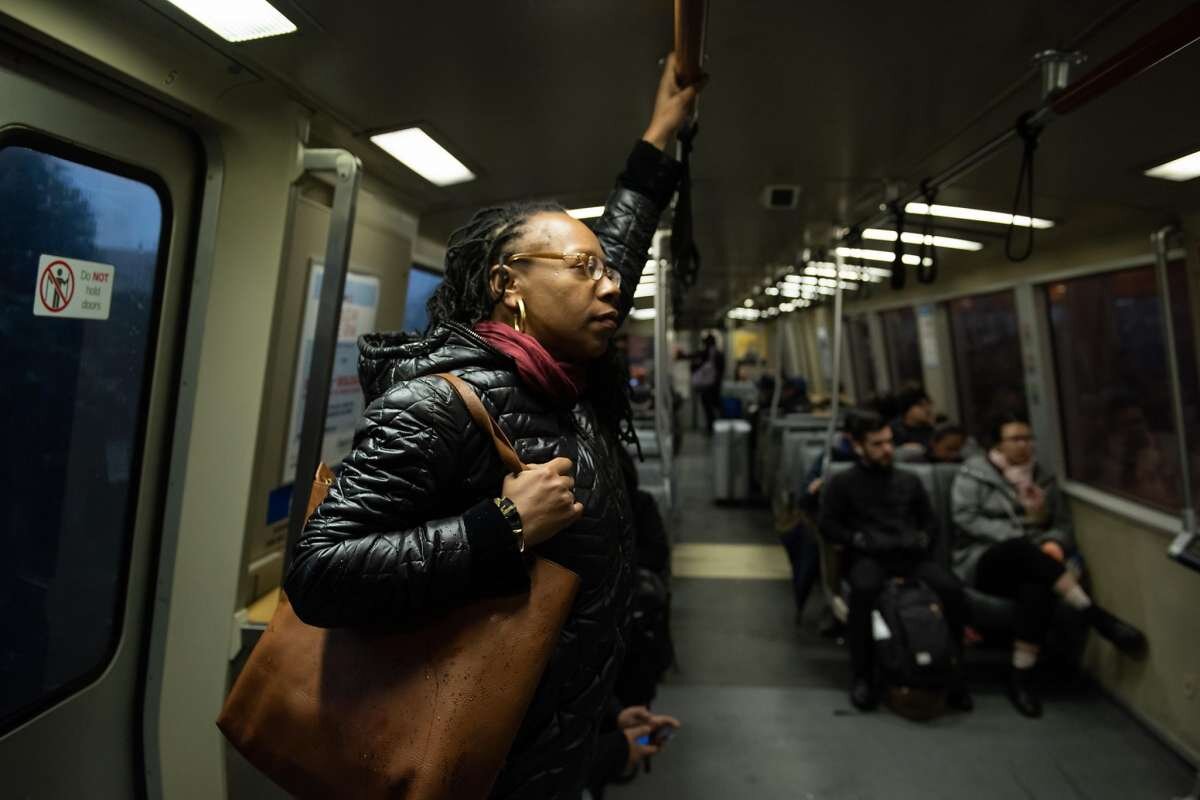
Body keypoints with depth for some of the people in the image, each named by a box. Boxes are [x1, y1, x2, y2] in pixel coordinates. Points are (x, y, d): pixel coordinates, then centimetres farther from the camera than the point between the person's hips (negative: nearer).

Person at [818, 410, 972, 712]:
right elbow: (827, 524, 7)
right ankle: (861, 675, -22)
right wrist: (860, 540, -9)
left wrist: (922, 539, 5)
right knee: (865, 589, -38)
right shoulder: (843, 483, 15)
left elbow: (929, 520, 27)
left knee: (952, 588, -28)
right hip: (868, 557, -3)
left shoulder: (909, 481, 26)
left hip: (911, 555, 3)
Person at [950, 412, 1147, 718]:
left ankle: (1021, 678, -32)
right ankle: (1096, 615, -36)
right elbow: (965, 518, -8)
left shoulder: (1043, 478, 18)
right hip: (983, 561, -3)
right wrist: (1018, 536, -15)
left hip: (1028, 563, 3)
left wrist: (1054, 545, -13)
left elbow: (1063, 525, 12)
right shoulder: (975, 471, 4)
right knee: (1023, 548, -39)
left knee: (1038, 586, -36)